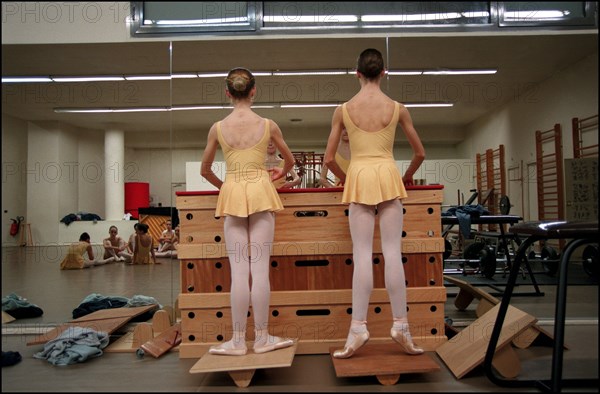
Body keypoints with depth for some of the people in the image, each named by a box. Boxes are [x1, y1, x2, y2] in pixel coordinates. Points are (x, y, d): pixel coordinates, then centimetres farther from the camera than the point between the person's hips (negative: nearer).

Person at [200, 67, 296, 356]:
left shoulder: (217, 128, 0)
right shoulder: (268, 125, 0)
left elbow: (205, 170, 9)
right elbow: (290, 160, 15)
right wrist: (280, 173, 36)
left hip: (232, 194, 0)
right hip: (261, 192, 0)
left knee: (239, 270, 2)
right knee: (260, 268, 2)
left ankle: (238, 341, 8)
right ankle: (262, 338, 10)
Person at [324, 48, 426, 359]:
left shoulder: (343, 109, 3)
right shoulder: (397, 108, 5)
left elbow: (329, 158, 4)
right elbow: (420, 153, 11)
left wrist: (344, 178, 22)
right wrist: (408, 176, 29)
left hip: (359, 178, 0)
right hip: (388, 176, 1)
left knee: (362, 255, -1)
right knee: (392, 252, 1)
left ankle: (358, 328, -2)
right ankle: (400, 326, 3)